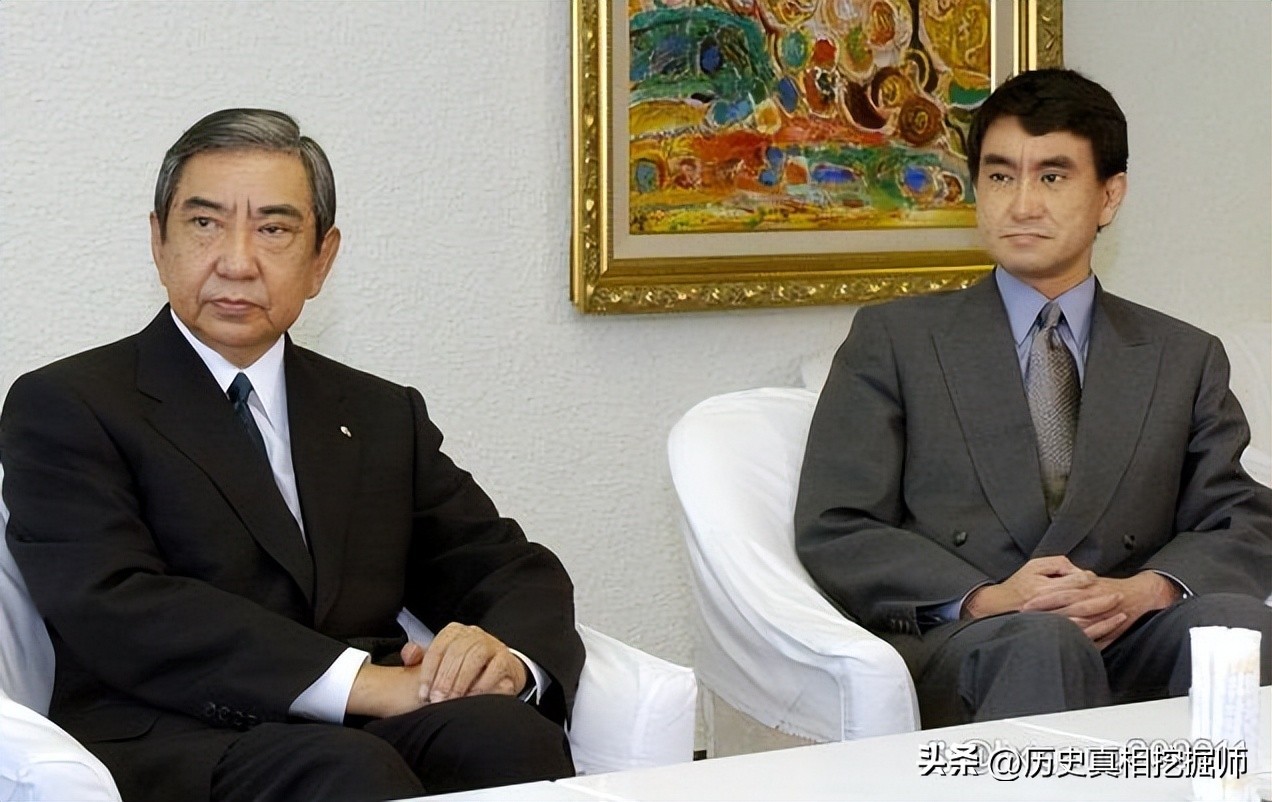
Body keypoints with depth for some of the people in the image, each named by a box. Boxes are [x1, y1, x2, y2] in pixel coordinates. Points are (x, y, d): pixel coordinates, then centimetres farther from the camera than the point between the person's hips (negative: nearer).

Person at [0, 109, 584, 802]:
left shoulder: (384, 415, 22)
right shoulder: (60, 407, 5)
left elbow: (512, 569, 18)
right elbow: (117, 609, -10)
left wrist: (508, 657, -9)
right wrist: (360, 681, -19)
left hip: (369, 734, 5)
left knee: (508, 733, -28)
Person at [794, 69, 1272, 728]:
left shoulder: (1185, 360, 21)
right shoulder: (893, 341, 14)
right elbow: (834, 531, 5)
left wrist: (1143, 591, -11)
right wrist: (984, 599, -13)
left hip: (1129, 647, 3)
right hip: (954, 648, -3)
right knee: (1041, 644, -38)